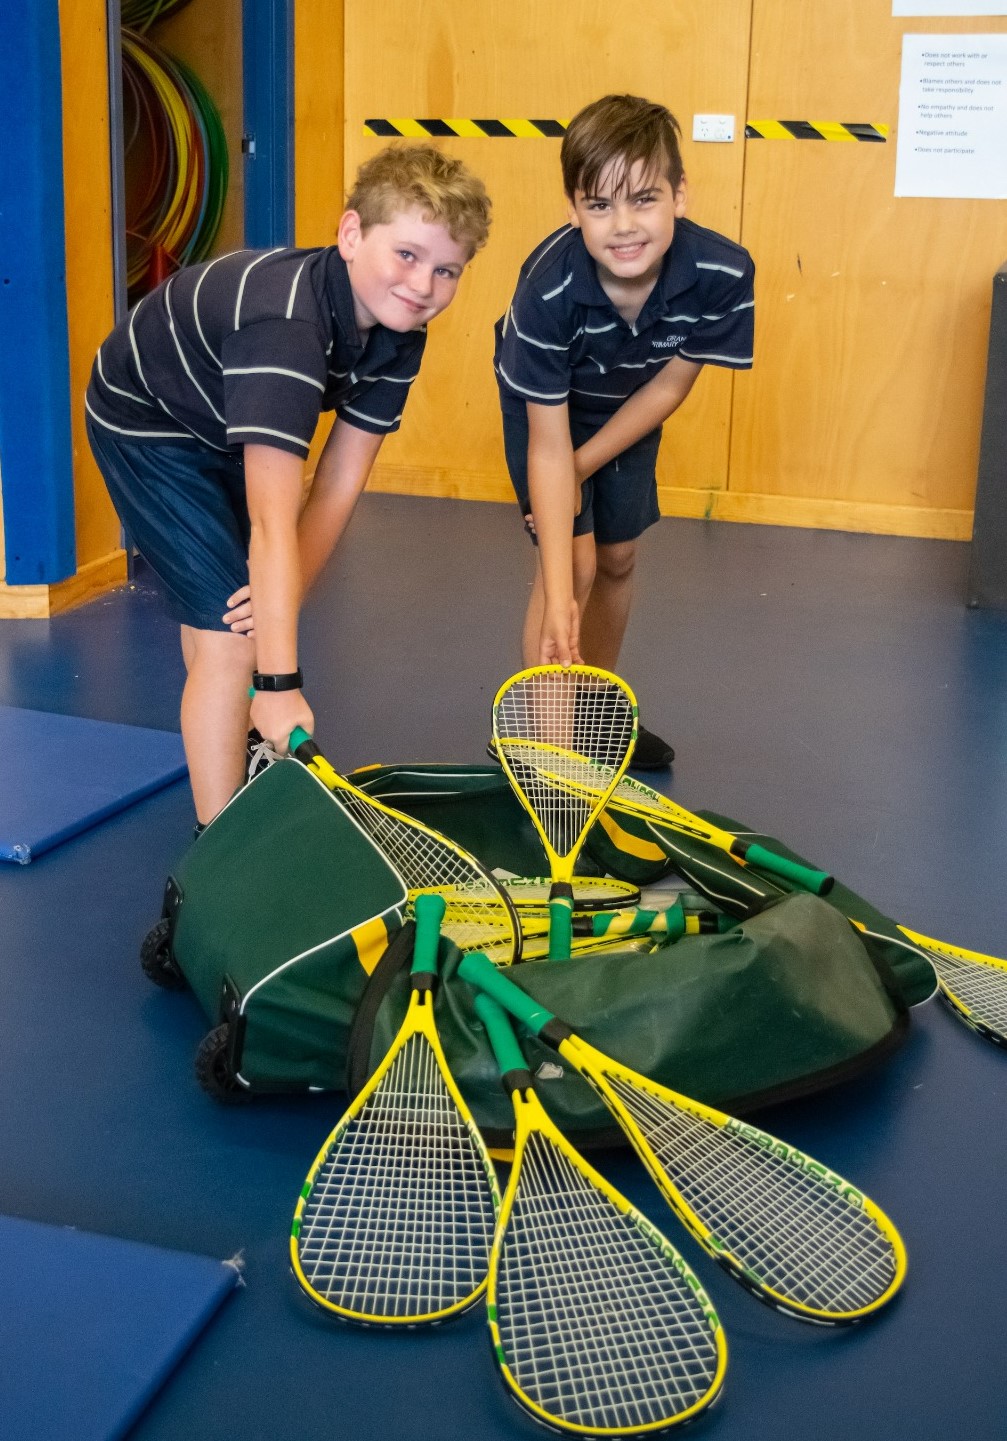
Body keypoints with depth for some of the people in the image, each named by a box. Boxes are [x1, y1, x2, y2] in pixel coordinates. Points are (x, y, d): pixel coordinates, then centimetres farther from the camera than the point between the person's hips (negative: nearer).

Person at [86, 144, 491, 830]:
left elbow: (338, 486, -16)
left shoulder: (398, 333, -16)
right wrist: (279, 681, -46)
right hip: (147, 423, -9)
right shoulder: (286, 322, -41)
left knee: (230, 612, 26)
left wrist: (284, 589, -28)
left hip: (220, 428, 9)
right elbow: (273, 521, -45)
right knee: (232, 635, -15)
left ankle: (238, 770, 51)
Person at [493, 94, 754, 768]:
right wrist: (558, 597, -43)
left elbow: (669, 385, -17)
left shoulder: (724, 273, -35)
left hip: (629, 403, 4)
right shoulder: (548, 290, -41)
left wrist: (582, 467, -18)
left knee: (618, 558, 15)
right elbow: (548, 444, -37)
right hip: (547, 400, -3)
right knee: (574, 558, -15)